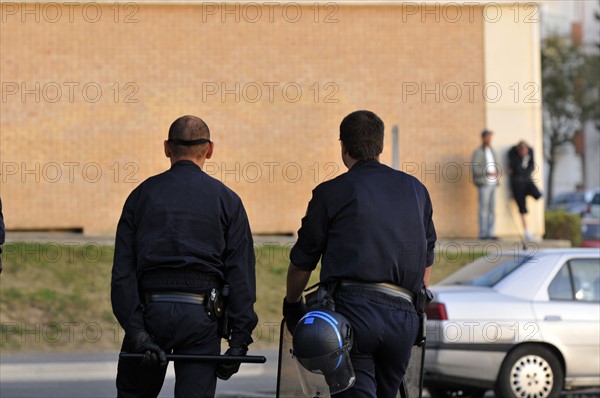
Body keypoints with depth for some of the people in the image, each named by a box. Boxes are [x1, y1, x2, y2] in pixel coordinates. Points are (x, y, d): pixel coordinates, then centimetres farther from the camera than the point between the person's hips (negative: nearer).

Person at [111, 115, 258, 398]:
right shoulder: (226, 200, 8)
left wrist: (136, 331, -5)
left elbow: (123, 271, 0)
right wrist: (240, 341, -2)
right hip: (200, 316, 0)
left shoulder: (142, 195, 10)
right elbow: (241, 276, 0)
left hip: (151, 309, 1)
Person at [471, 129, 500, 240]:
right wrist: (488, 173, -24)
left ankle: (490, 233, 8)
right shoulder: (478, 152, -6)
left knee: (492, 209, 5)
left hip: (493, 183, 7)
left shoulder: (492, 152, 17)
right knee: (484, 208, -8)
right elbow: (475, 169, -14)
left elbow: (497, 166, 21)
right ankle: (483, 233, -6)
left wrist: (498, 173, -2)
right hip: (483, 184, -7)